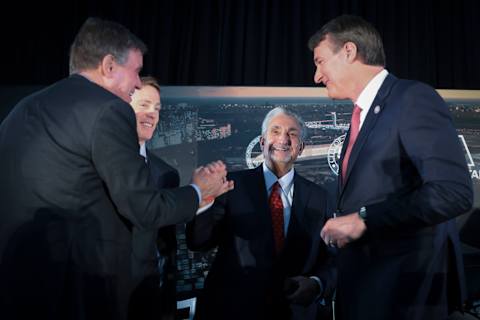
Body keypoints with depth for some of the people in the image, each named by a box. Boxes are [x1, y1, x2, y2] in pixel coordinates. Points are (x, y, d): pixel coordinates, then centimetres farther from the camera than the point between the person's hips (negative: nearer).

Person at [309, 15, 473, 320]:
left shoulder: (414, 99, -12)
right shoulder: (363, 115, 15)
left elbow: (454, 191, -23)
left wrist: (364, 220, -21)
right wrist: (344, 223, 0)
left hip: (408, 284, -7)